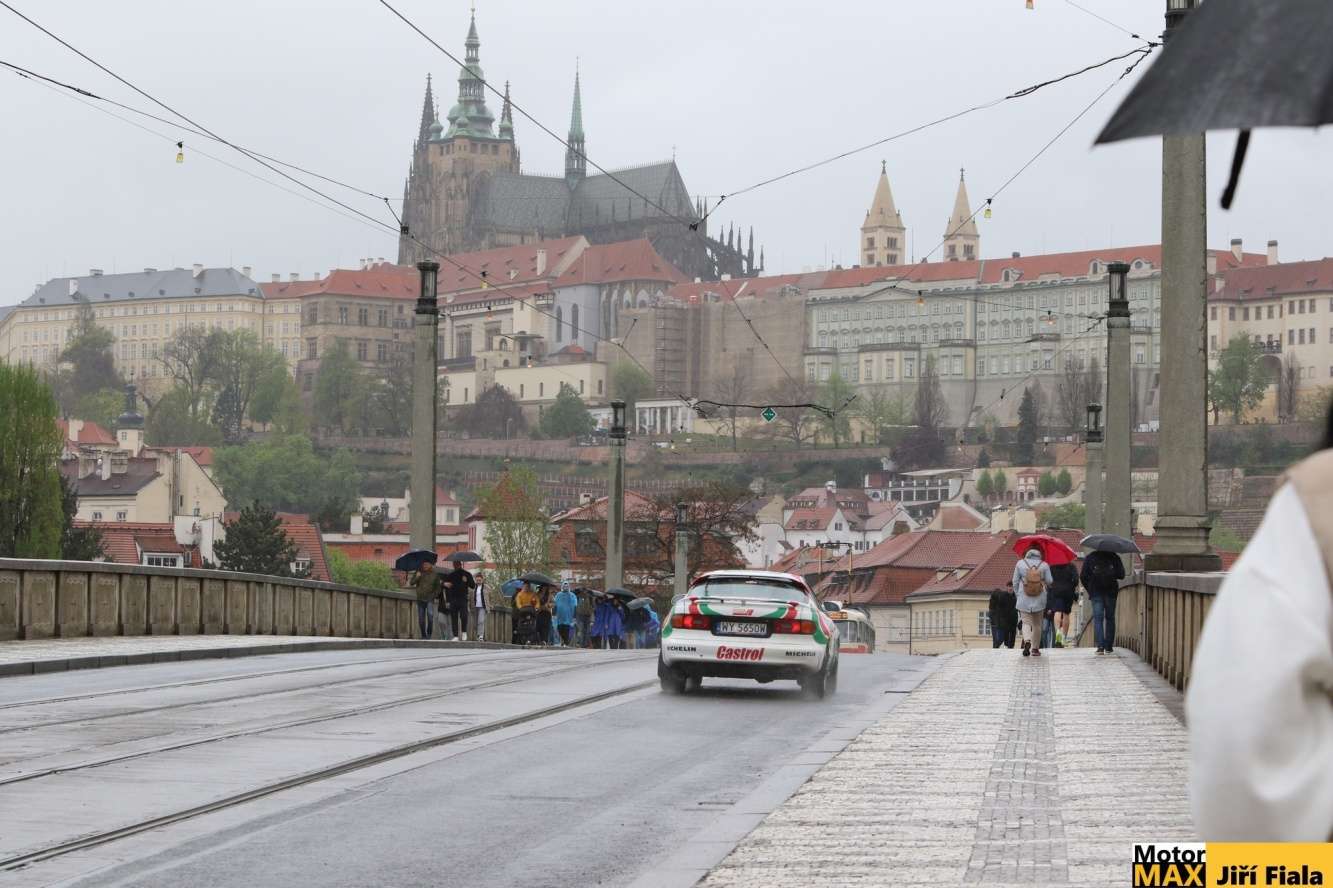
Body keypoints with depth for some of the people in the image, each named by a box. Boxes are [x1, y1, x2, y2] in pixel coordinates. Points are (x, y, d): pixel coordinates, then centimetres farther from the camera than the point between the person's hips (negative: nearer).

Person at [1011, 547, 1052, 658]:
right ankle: (1035, 648, 15)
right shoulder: (1044, 565, -2)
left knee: (1026, 622, 0)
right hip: (1039, 600, 1)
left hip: (1024, 599, -1)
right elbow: (1049, 582, -2)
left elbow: (1015, 581, 2)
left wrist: (1017, 594, 14)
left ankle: (1027, 640, -28)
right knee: (1037, 624, 13)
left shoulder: (1020, 564, 0)